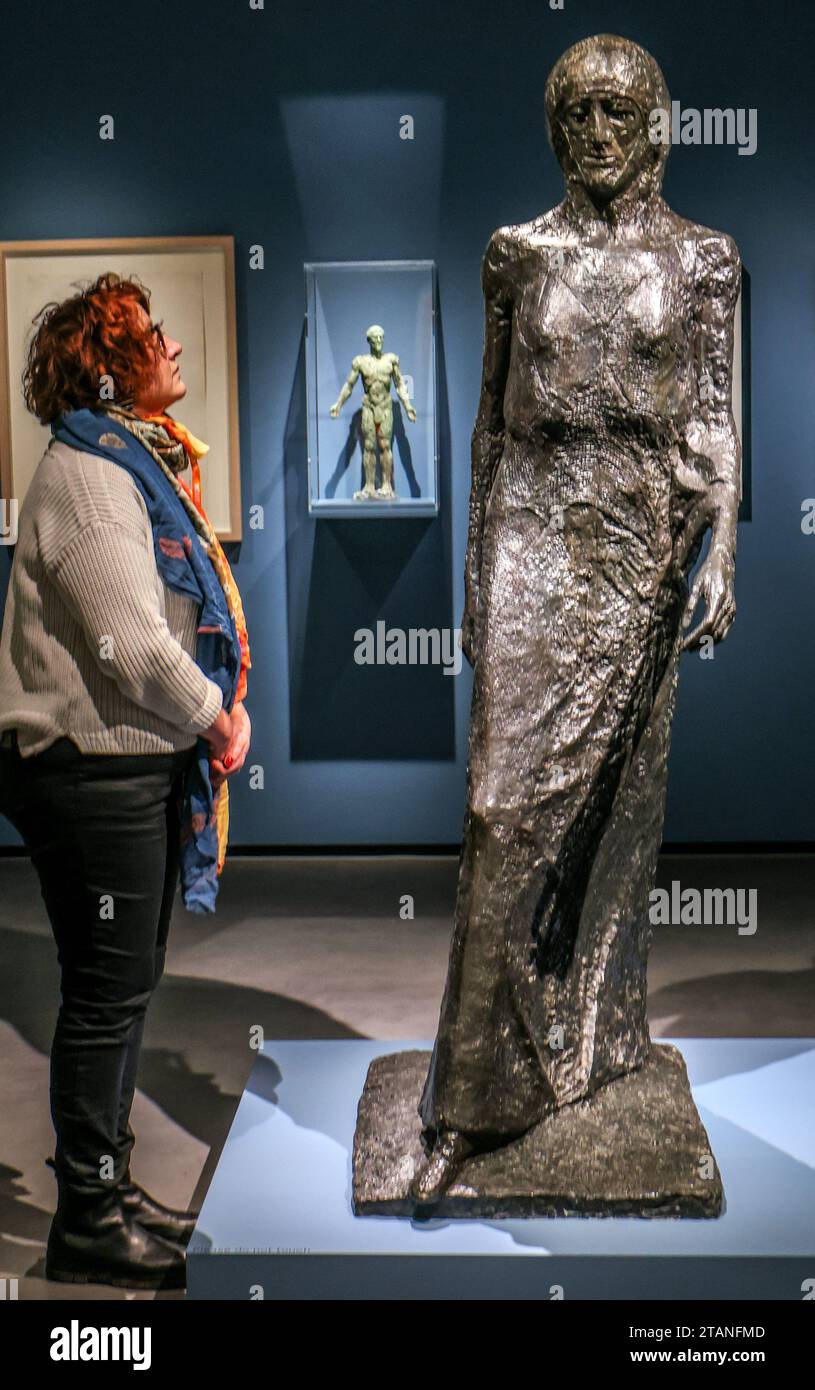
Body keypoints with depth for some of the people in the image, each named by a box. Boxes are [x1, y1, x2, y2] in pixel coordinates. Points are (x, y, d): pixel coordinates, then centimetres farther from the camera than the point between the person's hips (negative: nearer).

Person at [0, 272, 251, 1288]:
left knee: (127, 987, 17)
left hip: (141, 763, 10)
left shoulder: (144, 462, 17)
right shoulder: (85, 477, -15)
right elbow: (130, 641, -22)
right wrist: (214, 718, -9)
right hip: (94, 772, -10)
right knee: (108, 994, -1)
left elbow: (188, 614, 18)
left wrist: (224, 706, 4)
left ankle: (109, 1187, 32)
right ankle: (87, 1220, 14)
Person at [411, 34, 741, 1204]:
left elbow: (717, 419, 2)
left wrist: (721, 552, -9)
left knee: (617, 794, 8)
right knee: (510, 803, -7)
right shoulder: (519, 254, 8)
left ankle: (594, 1035, 27)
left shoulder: (701, 258, 6)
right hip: (535, 537, 0)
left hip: (644, 545, 0)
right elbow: (492, 417, 10)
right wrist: (477, 566, 8)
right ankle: (474, 1101, -1)